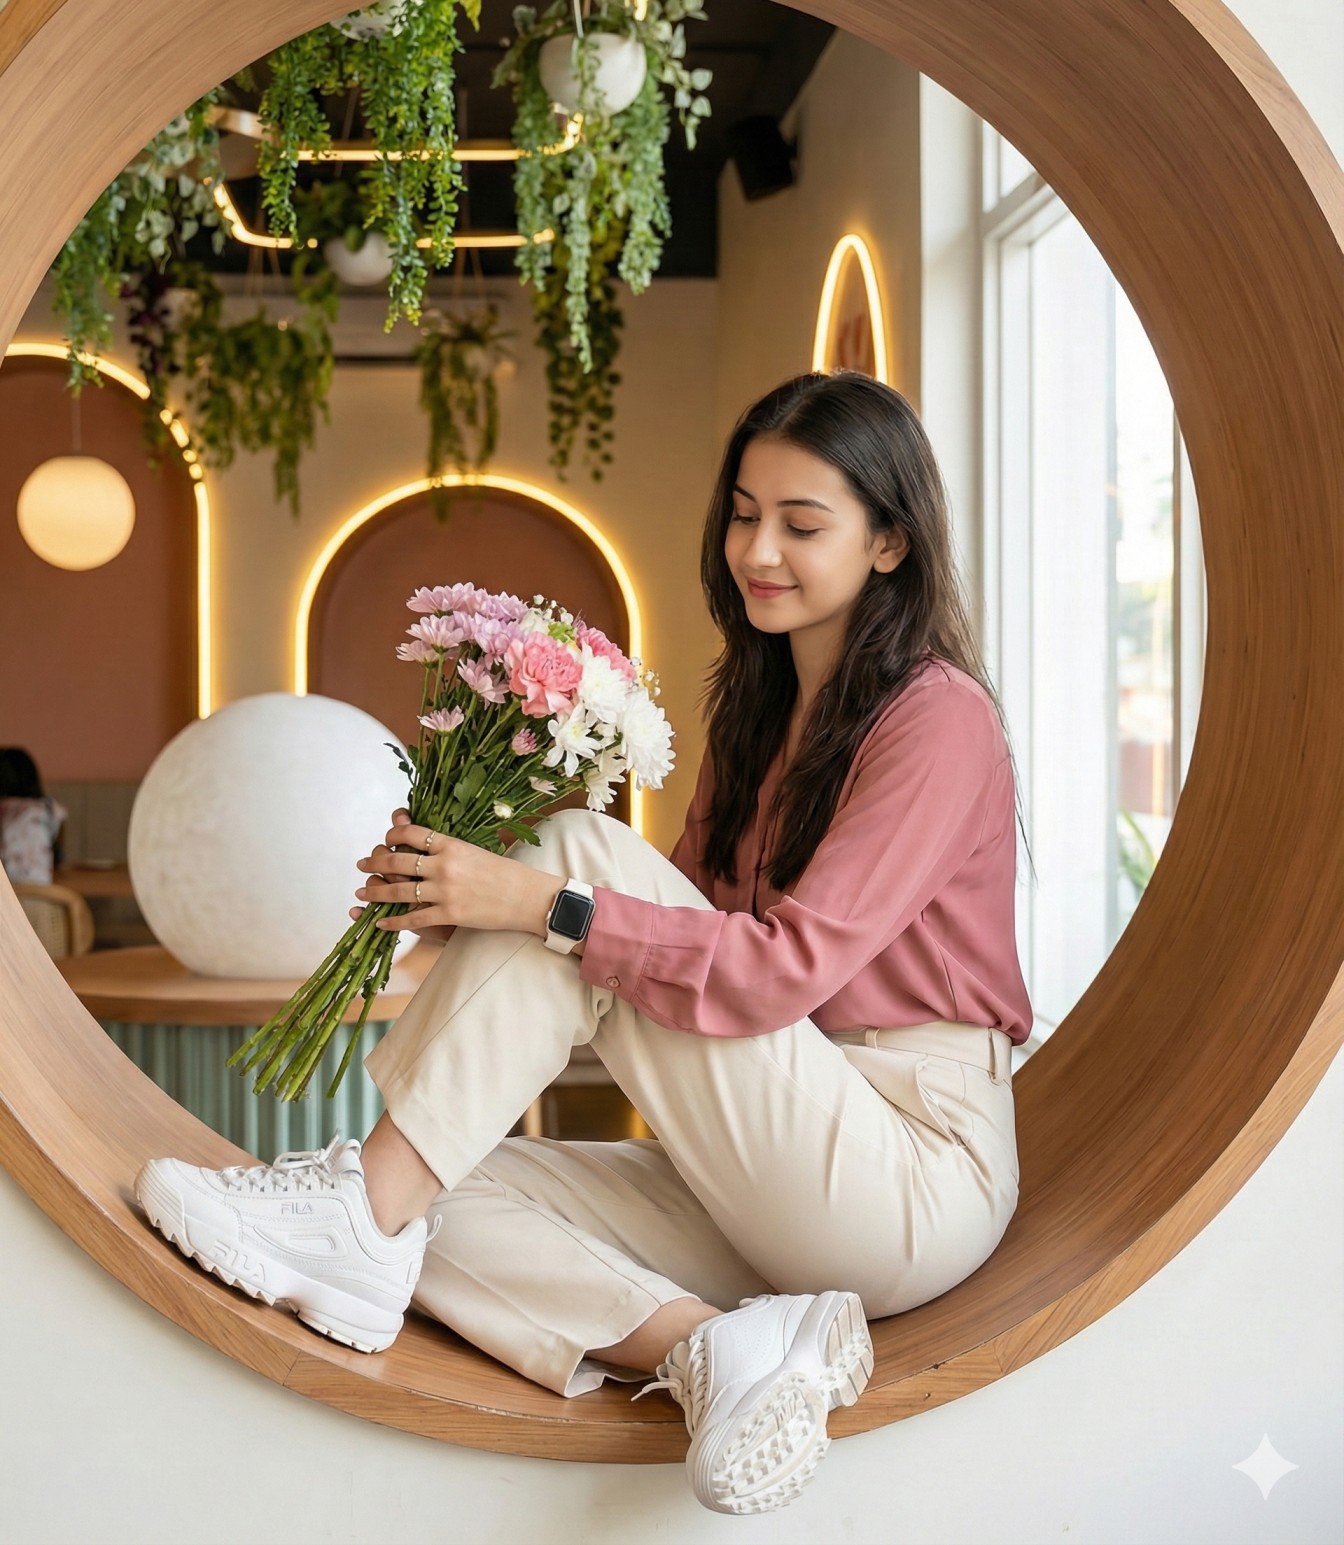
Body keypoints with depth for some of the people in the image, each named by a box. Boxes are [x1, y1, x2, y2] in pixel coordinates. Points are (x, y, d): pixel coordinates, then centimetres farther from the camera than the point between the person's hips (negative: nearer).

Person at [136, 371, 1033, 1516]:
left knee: (587, 847, -18)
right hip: (782, 1183, 8)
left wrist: (547, 905, -26)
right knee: (455, 1194, -11)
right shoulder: (761, 712, 17)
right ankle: (713, 1348, -27)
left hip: (920, 1167, -8)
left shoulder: (939, 719, -10)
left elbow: (787, 966, -20)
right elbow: (690, 926, 9)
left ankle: (366, 1216, -21)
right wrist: (476, 901, -7)